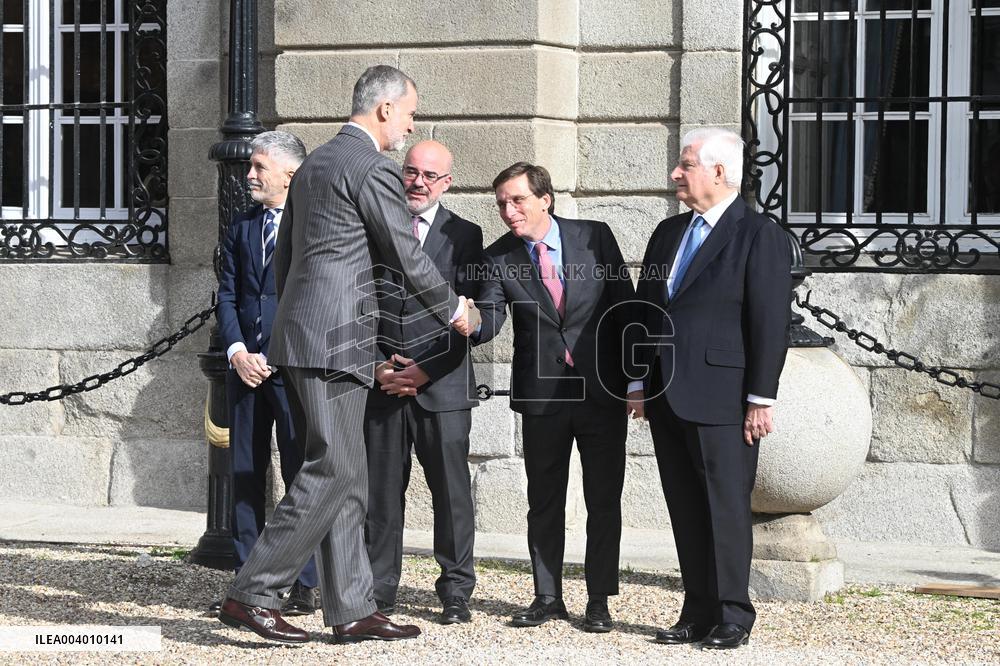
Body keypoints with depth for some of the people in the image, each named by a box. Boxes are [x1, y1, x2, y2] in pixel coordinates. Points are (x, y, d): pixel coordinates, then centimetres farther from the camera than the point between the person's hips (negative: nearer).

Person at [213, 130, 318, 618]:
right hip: (245, 365, 6)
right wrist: (237, 352, -5)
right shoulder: (240, 228, 15)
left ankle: (305, 585, 2)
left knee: (302, 474, -3)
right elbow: (227, 296, 12)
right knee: (244, 474, 7)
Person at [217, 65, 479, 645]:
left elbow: (283, 258, 24)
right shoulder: (375, 169, -10)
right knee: (332, 473, -9)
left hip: (298, 333, 10)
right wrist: (455, 309, 10)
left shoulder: (313, 165, 19)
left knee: (347, 478, 10)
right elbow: (408, 257, -6)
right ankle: (253, 594, -9)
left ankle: (352, 609, 11)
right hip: (335, 341, -10)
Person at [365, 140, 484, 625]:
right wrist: (375, 366, -3)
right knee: (380, 491, 3)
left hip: (441, 385, -1)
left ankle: (456, 593, 9)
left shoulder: (464, 236, 5)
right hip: (381, 383, 1)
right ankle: (378, 592, 11)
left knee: (451, 490, 0)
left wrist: (425, 370, -9)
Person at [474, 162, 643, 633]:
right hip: (541, 396, 1)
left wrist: (635, 380, -3)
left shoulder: (595, 237, -3)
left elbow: (625, 307, 0)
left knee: (604, 501, 3)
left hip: (603, 391, -1)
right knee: (544, 501, 9)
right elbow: (488, 322, -11)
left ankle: (599, 601, 12)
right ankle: (547, 596, 20)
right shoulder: (499, 259, -1)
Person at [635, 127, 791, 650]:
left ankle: (732, 617, 4)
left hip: (721, 400, -7)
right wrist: (638, 383, 14)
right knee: (686, 512, 9)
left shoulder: (759, 236, -6)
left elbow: (770, 323, -10)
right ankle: (698, 614, 14)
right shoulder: (668, 233, 16)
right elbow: (646, 310, 19)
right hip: (667, 398, 7)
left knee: (725, 509, -3)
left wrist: (761, 398, -14)